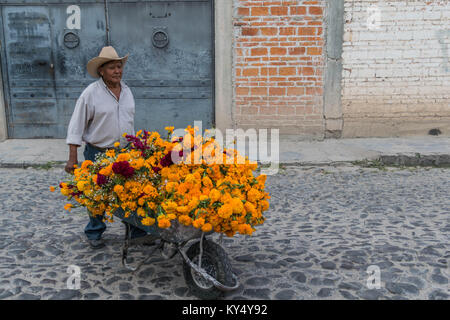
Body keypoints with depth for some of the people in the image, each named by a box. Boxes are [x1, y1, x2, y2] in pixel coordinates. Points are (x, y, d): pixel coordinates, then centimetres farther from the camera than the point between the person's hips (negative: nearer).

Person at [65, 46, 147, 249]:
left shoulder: (126, 91, 7)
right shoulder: (91, 93, -11)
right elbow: (76, 126, -10)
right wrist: (73, 158, -13)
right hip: (98, 153, -4)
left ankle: (136, 228, 24)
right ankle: (94, 233, 26)